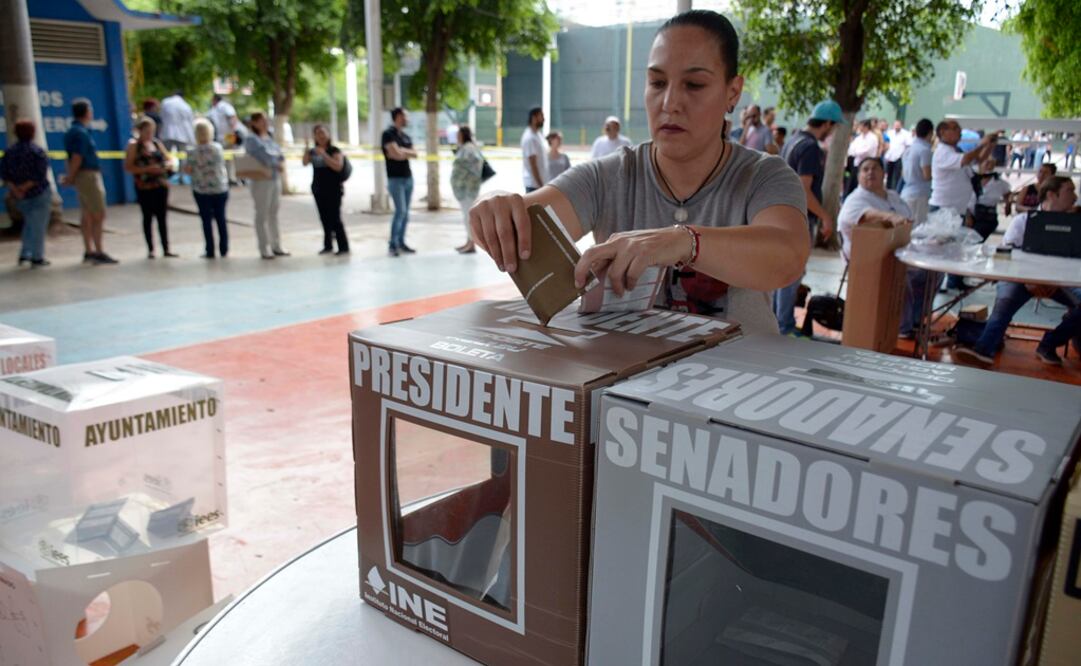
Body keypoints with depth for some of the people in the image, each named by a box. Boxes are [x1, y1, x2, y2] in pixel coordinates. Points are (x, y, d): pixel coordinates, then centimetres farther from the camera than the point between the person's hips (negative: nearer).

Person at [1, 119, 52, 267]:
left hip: (20, 195, 5)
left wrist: (15, 189, -12)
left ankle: (25, 254, 19)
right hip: (39, 193, -5)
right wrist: (25, 187, -15)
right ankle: (37, 258, 6)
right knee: (38, 225, 3)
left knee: (30, 223, 23)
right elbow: (41, 175, -22)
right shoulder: (37, 151, -14)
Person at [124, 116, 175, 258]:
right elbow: (127, 167, -9)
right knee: (148, 217, 2)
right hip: (144, 187, -4)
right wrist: (146, 169, -20)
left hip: (161, 185, 4)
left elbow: (168, 160, 16)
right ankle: (150, 250, 8)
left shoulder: (157, 143, 11)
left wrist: (165, 166, -6)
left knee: (162, 217, 5)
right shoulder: (133, 145, -2)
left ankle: (166, 249, 8)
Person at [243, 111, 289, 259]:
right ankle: (264, 249, 0)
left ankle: (276, 246, 15)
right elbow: (263, 157, -17)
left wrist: (282, 163, -9)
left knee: (274, 214, 9)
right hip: (260, 180, -7)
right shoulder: (251, 140, -6)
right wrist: (277, 164, -6)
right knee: (262, 215, -3)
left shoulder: (269, 138, 17)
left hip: (275, 179, 7)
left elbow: (279, 153, 11)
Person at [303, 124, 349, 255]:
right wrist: (306, 149, -17)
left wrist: (324, 154, -24)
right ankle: (328, 246, 18)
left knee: (335, 218, -7)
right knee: (324, 218, 9)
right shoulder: (313, 151, 9)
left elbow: (338, 166, -20)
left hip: (333, 189, -5)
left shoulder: (334, 150, -7)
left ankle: (344, 247, -2)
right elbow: (305, 163, -4)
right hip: (318, 189, 6)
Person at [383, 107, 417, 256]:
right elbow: (396, 154, -17)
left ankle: (401, 243, 14)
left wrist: (401, 150, -8)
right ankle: (392, 244, -8)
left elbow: (414, 154, 6)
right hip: (395, 178, -7)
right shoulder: (388, 134, -7)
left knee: (405, 212, 7)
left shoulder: (406, 137, 16)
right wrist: (406, 152, 1)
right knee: (400, 211, -14)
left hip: (408, 177, 7)